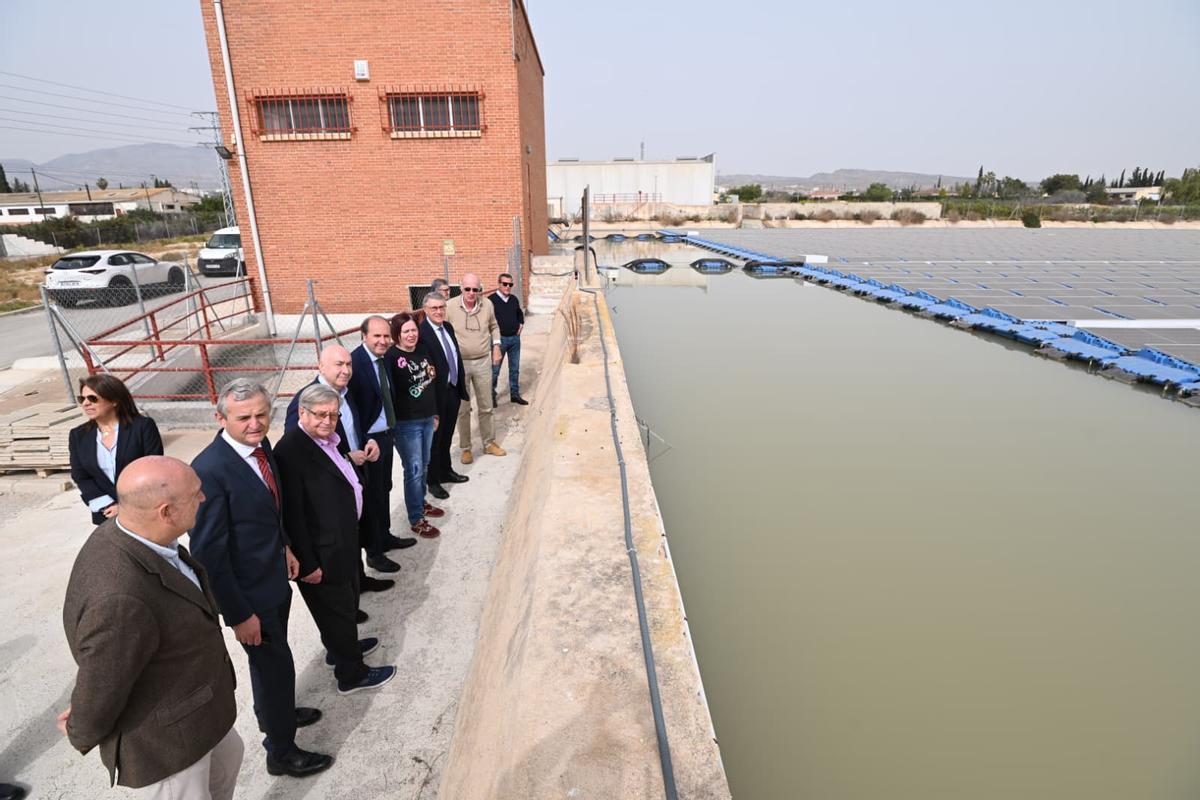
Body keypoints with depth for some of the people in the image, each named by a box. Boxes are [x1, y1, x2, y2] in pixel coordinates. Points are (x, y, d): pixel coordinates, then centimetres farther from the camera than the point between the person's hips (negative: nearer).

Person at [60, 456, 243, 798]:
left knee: (227, 756, 30)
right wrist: (81, 734, -2)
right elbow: (100, 692, -25)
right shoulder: (119, 599, -40)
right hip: (162, 739, -7)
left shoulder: (125, 533, -12)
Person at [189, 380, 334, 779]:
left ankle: (271, 713, 54)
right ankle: (282, 752, 33)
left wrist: (284, 546, 10)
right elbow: (208, 551, -25)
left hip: (274, 577, 8)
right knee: (277, 666, 9)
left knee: (268, 658, 28)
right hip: (249, 594, -8)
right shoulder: (209, 470, -29)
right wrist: (239, 614, -20)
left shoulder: (260, 445, -5)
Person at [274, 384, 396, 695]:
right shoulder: (290, 451, -26)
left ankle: (342, 646, 52)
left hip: (343, 543, 9)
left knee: (347, 601, 27)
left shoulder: (328, 438, 1)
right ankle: (351, 674, 30)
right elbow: (292, 516, -24)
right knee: (337, 609, 10)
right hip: (322, 555, -9)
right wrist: (308, 565, -21)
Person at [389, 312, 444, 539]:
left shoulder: (423, 351, 7)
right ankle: (416, 520, 12)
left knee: (423, 466, 19)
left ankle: (421, 503, 39)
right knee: (414, 470, 0)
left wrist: (435, 413, 18)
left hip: (427, 418, 7)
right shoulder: (391, 357, -16)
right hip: (406, 423, -7)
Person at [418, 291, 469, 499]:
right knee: (434, 437, 8)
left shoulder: (448, 327, 7)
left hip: (454, 389, 7)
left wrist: (461, 385, 13)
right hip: (436, 394, -7)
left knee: (447, 436, 22)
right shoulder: (421, 332, -19)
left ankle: (445, 471, 40)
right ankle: (433, 480, 23)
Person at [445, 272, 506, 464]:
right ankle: (465, 448, 22)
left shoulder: (487, 305, -4)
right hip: (460, 363, -2)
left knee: (486, 407, 14)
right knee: (463, 409, 8)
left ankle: (489, 443, 29)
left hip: (483, 362, 2)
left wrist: (496, 346, 4)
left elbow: (494, 326, 14)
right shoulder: (450, 306, -12)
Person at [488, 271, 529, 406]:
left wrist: (521, 324, 11)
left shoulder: (514, 299, 8)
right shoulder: (491, 300, -11)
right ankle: (491, 395, 15)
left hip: (515, 338, 6)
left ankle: (515, 394, 23)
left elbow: (520, 313, 26)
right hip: (500, 339, -5)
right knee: (495, 369, 2)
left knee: (515, 368, 12)